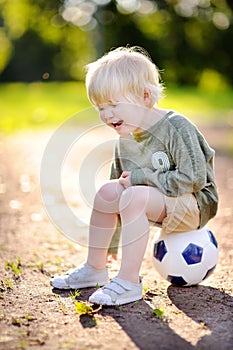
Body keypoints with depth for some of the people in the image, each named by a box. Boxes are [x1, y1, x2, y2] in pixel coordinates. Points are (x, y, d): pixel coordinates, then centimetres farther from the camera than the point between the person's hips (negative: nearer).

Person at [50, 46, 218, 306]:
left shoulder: (176, 128, -20)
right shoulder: (125, 138, 3)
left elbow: (193, 179, -26)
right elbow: (122, 178, 17)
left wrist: (141, 178, -23)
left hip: (196, 204, -8)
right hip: (163, 207, 8)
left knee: (134, 196, -30)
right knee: (108, 191, -7)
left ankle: (129, 281, -29)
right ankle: (94, 268, 6)